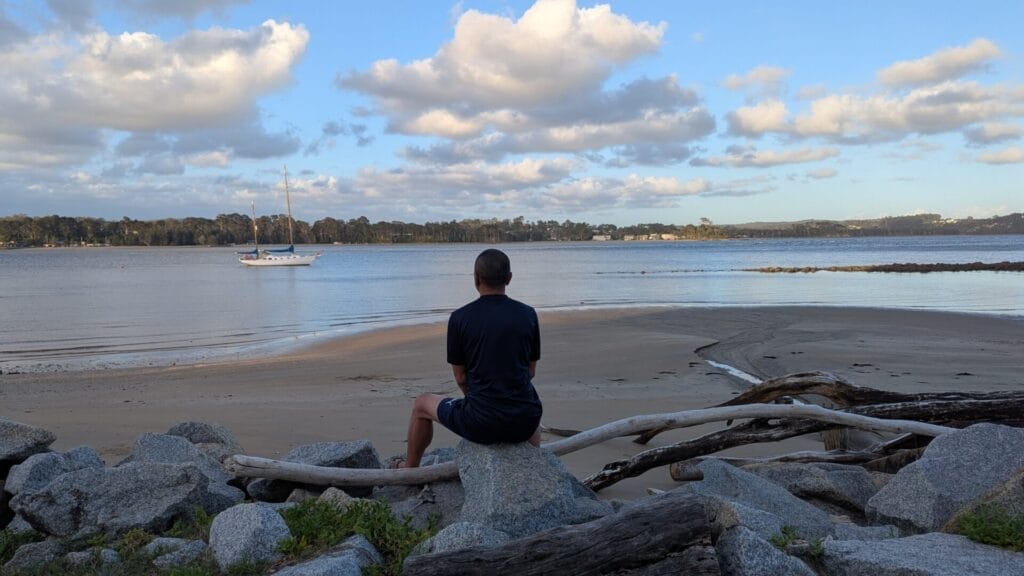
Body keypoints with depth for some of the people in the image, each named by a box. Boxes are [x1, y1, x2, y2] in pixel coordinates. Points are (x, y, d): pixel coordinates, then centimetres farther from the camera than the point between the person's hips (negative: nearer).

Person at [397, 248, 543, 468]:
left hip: (480, 424, -3)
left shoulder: (460, 318, -7)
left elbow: (460, 377, 4)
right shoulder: (528, 315, 1)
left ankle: (409, 471, 44)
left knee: (422, 404, 25)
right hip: (523, 424, 3)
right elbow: (531, 371, 11)